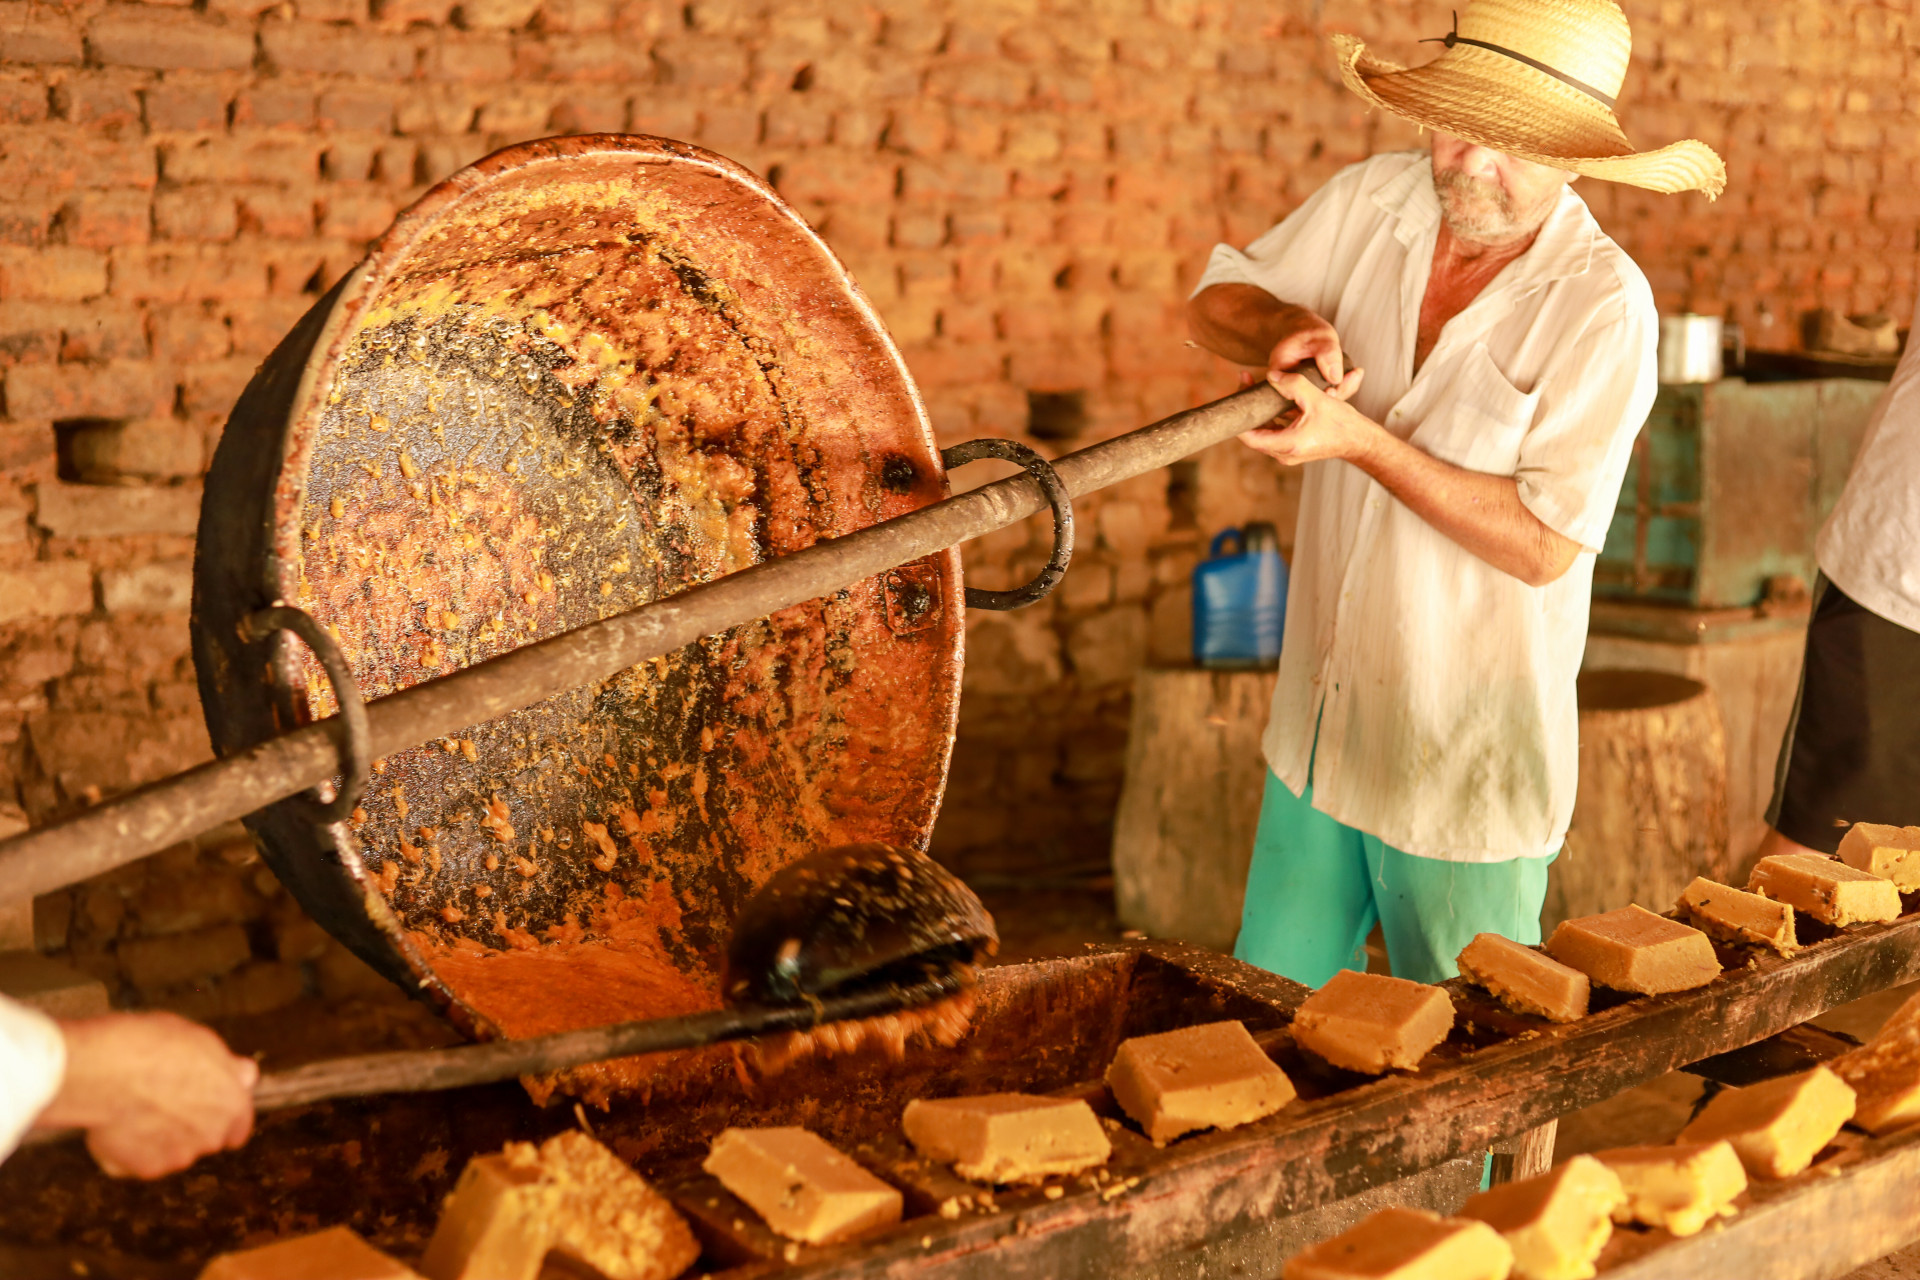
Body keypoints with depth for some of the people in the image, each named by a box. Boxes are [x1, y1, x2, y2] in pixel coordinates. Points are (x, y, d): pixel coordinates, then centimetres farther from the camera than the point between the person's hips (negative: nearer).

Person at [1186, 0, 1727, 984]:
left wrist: (1360, 440, -26)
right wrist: (1287, 328, -14)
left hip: (1463, 768, -5)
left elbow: (1545, 544, -22)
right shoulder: (1375, 200, -3)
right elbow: (1212, 303, 9)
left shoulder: (1601, 303, -19)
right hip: (1319, 726, 5)